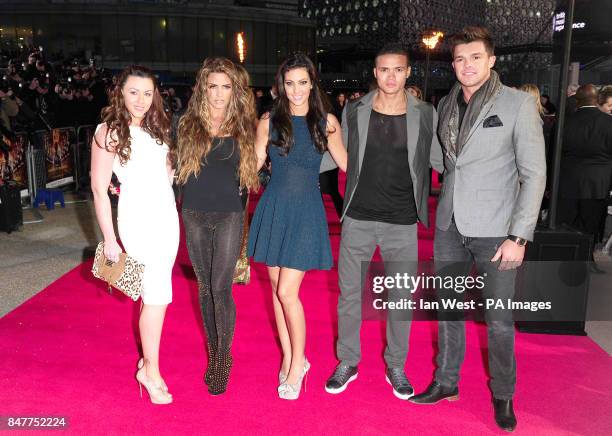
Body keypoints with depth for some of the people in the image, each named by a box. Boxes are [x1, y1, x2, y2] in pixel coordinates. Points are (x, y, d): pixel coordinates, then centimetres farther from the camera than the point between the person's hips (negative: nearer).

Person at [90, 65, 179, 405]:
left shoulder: (157, 128, 10)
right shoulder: (108, 132, -7)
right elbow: (99, 189, -8)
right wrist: (109, 240, -9)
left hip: (168, 216, 6)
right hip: (139, 220, -6)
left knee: (154, 292, 11)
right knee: (158, 297, -5)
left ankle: (148, 357, 26)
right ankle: (151, 372, 11)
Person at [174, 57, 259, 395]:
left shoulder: (243, 127, 1)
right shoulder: (188, 124, 3)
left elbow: (252, 170, 10)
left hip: (229, 215, -2)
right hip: (195, 215, 2)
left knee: (221, 287, -8)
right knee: (205, 287, 11)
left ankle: (224, 357, 9)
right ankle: (213, 353, 26)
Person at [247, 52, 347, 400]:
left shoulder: (326, 121, 0)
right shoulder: (270, 120, 4)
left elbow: (347, 163, 6)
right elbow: (253, 164, 7)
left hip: (306, 212, -3)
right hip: (273, 208, 3)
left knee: (287, 292, -8)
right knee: (277, 289, 9)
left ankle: (298, 363, 13)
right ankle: (289, 359, 26)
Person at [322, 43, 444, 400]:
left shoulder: (426, 115, -1)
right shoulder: (354, 112, 0)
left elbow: (441, 162, 6)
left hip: (403, 223, 0)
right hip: (358, 219, 1)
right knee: (350, 293, 10)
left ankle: (396, 366, 32)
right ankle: (348, 362, 31)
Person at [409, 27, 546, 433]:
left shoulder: (518, 104, -6)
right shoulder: (446, 104, 8)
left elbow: (534, 174, -8)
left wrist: (519, 235, -14)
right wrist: (439, 210, 5)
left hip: (494, 230, -4)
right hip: (449, 225, 5)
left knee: (499, 318, 5)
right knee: (448, 307, 14)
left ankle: (503, 395, 26)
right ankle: (446, 382, 31)